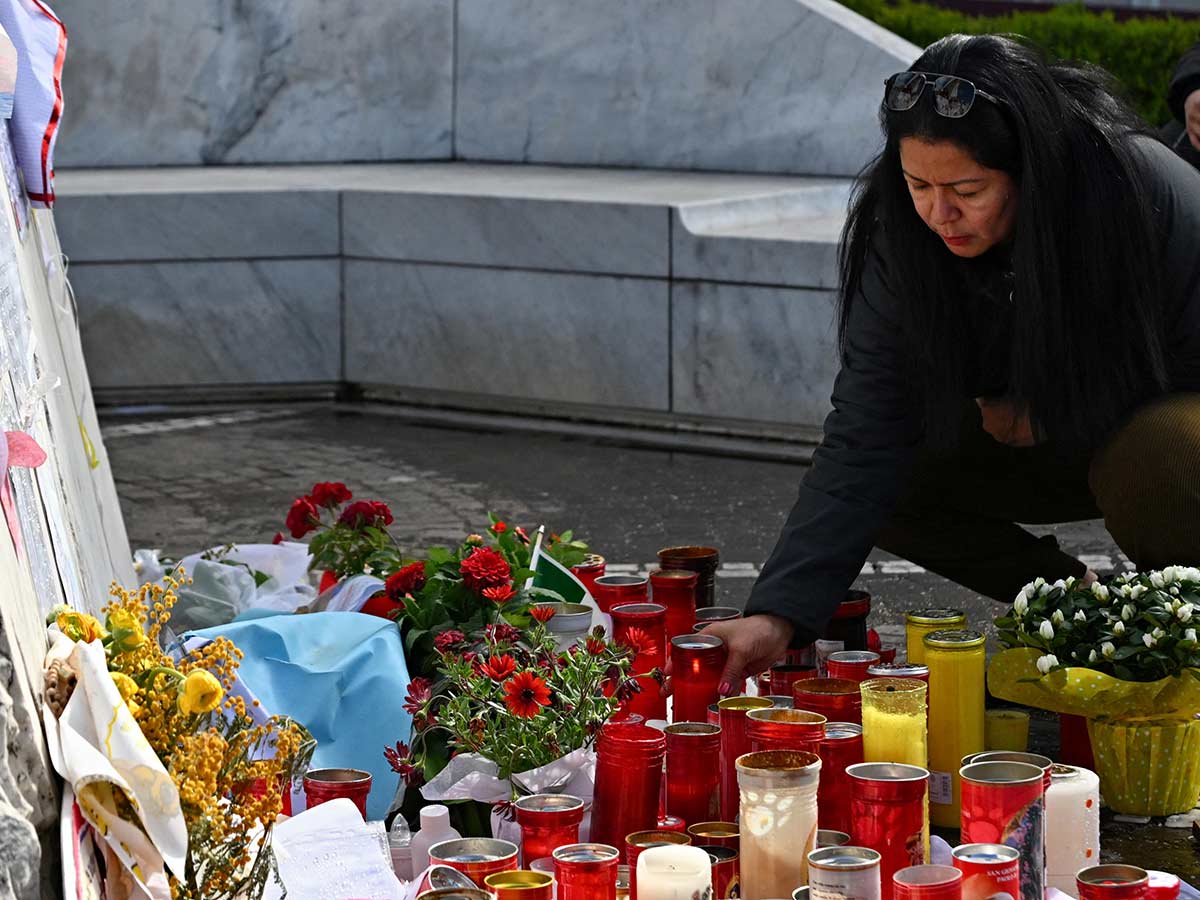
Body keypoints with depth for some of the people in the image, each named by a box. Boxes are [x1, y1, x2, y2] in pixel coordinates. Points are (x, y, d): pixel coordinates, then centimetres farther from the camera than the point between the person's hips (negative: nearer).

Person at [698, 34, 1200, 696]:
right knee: (902, 471, -18)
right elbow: (861, 442, -24)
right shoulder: (901, 238, -21)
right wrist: (779, 614, -34)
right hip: (1048, 446, 4)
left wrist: (1048, 412, -21)